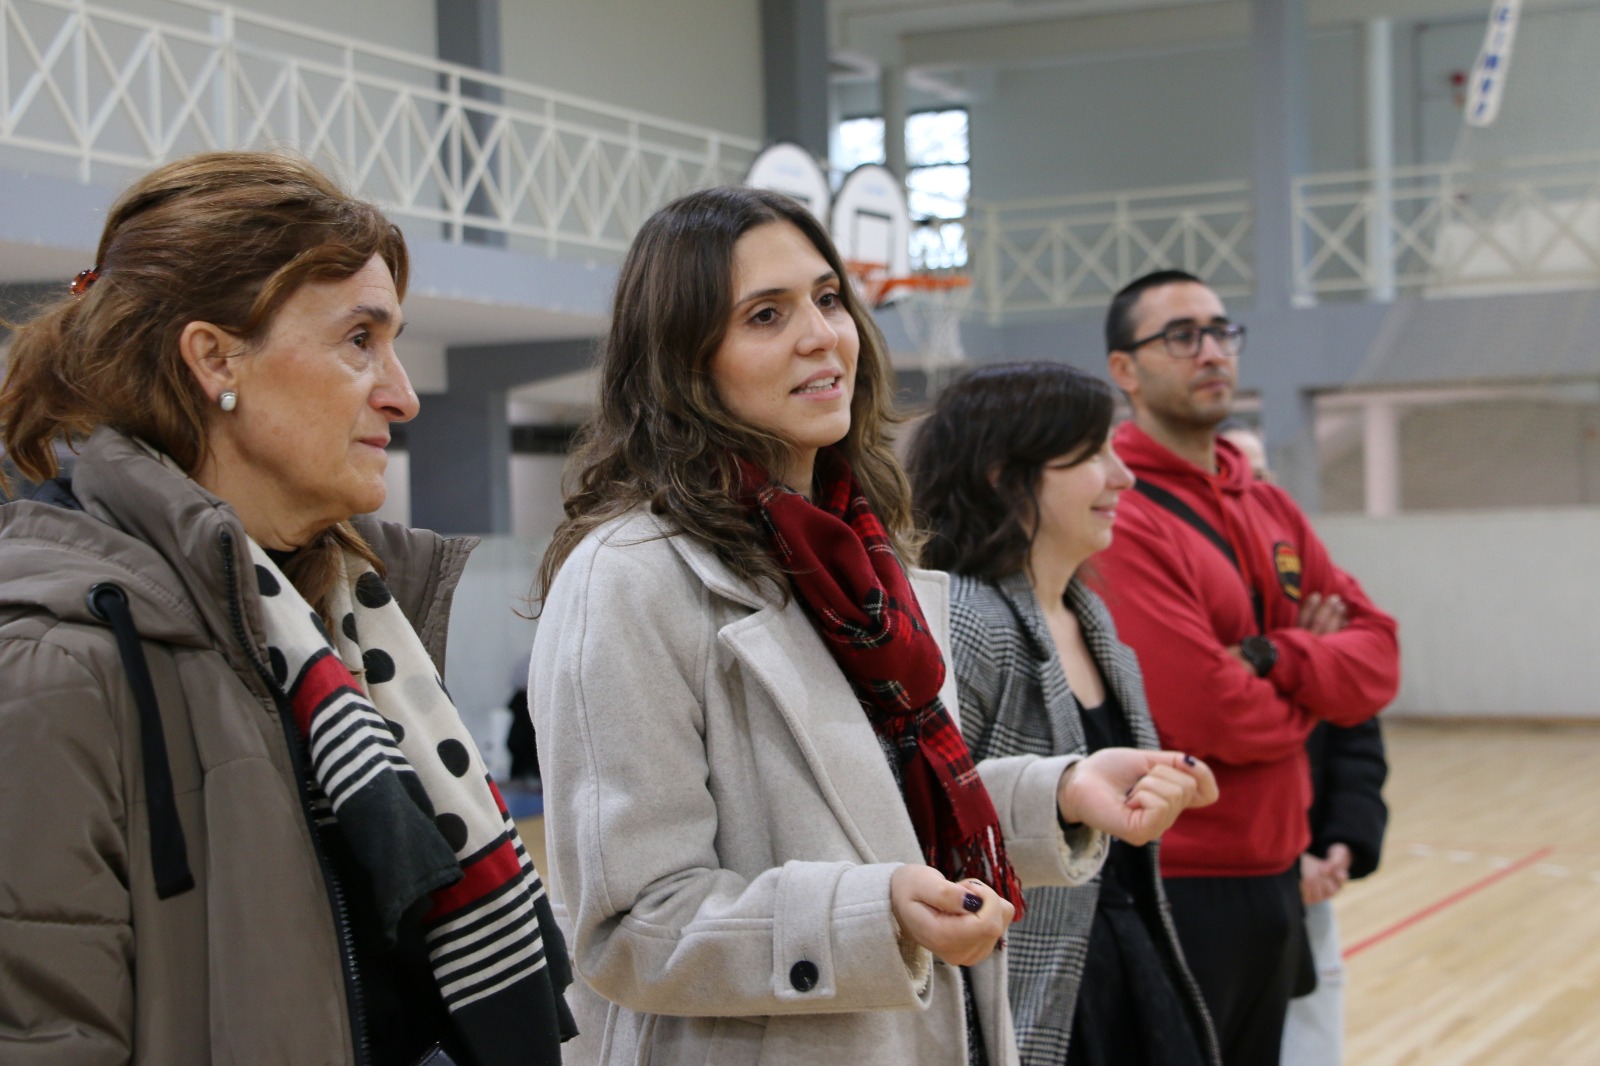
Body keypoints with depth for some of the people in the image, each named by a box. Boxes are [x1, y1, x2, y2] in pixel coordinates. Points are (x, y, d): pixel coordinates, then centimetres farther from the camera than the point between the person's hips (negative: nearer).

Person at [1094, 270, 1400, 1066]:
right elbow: (1211, 716, -22)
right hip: (1177, 887, -8)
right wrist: (1311, 682, -2)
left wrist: (1275, 659, -15)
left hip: (1278, 876, 8)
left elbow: (1377, 658, 4)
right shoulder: (1120, 517, -16)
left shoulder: (1271, 508, 11)